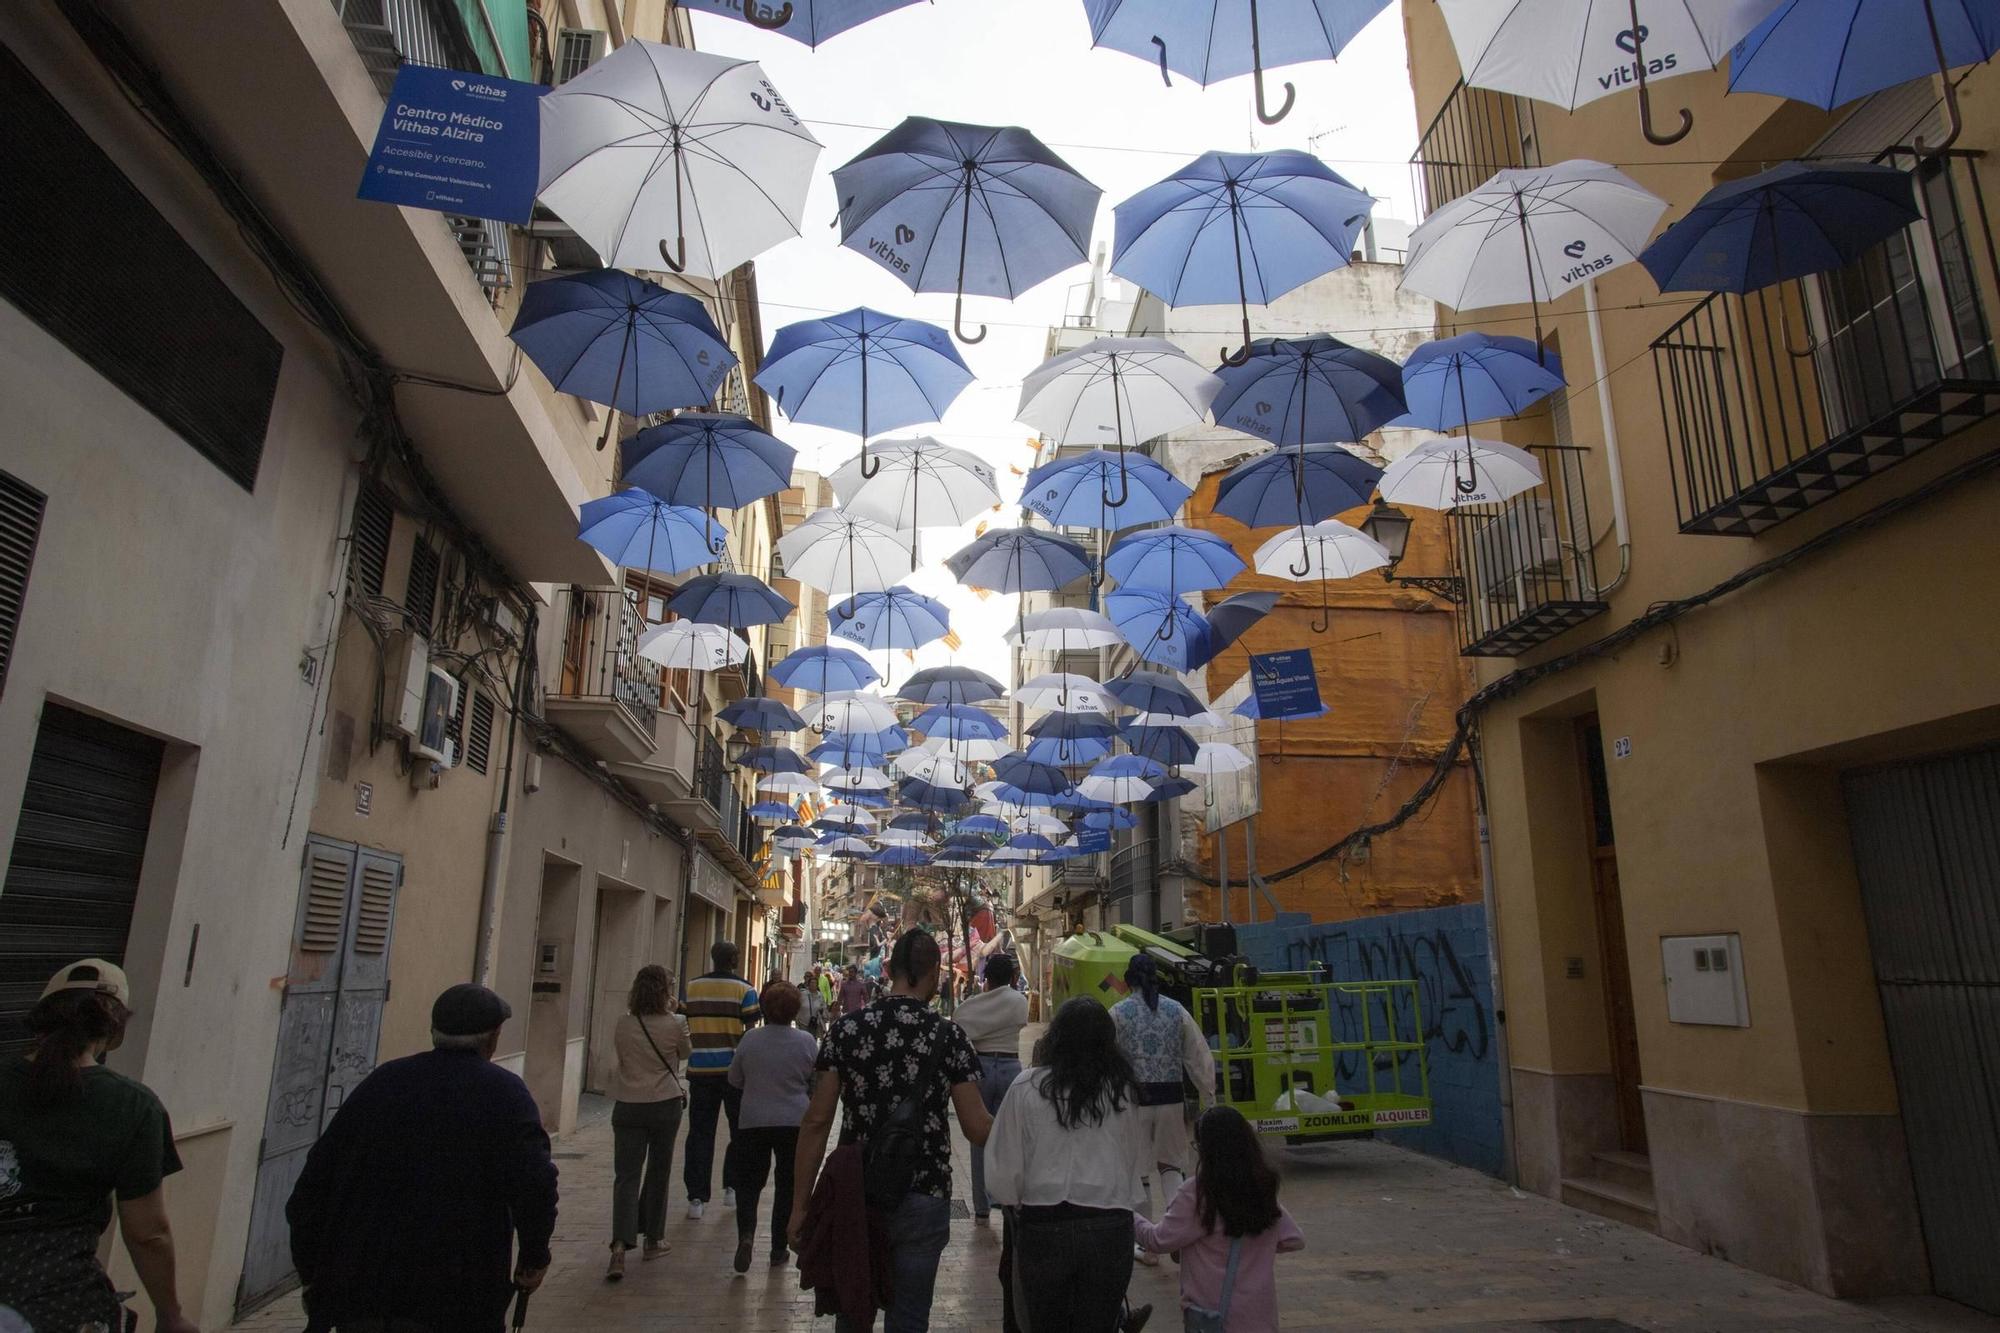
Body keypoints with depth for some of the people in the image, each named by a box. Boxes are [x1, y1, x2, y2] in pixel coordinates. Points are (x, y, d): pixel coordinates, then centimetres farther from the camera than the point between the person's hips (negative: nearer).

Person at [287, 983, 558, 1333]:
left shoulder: (381, 1080, 9)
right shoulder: (503, 1092, -6)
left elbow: (316, 1179, 10)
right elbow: (534, 1183, -19)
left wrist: (312, 1271, 19)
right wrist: (534, 1258, -4)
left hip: (358, 1291, 4)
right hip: (455, 1301, -3)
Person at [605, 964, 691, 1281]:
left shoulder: (623, 1024, -5)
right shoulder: (675, 1024, -11)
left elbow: (615, 1066, 6)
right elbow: (685, 1053, 8)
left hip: (628, 1106, 1)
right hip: (665, 1105, -1)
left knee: (626, 1175, 1)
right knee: (658, 1172, 15)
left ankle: (620, 1246, -15)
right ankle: (653, 1239, 25)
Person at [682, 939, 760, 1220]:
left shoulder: (692, 987, 5)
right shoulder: (744, 989, -5)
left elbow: (683, 1026, 9)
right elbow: (750, 1032, -7)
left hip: (700, 1070, 3)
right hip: (734, 1068, -3)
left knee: (699, 1133, 7)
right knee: (740, 1130, 15)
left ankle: (696, 1198, 7)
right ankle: (731, 1187, 18)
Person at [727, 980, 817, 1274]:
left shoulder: (750, 1040, -8)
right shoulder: (806, 1043, -10)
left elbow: (735, 1078, 5)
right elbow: (818, 1085, 1)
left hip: (754, 1122, 0)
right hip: (795, 1123, 0)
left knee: (749, 1182, 12)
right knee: (787, 1184, 13)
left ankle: (746, 1234, -10)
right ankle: (778, 1248, 18)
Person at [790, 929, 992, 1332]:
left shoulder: (846, 1028, -4)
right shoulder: (949, 1036, -8)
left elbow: (816, 1122, -4)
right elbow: (976, 1129, -8)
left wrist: (800, 1204, 2)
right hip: (922, 1199, -2)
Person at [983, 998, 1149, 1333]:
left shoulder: (1027, 1087, -8)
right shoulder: (1121, 1091, -3)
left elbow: (1003, 1167, -5)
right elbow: (1138, 1158, 4)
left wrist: (1017, 1205, 13)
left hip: (1043, 1226, -1)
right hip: (1110, 1227, 1)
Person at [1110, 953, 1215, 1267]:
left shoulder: (1117, 1013, -6)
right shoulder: (1177, 1011, 1)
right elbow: (1201, 1058, 3)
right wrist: (1207, 1097, 10)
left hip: (1133, 1100, -2)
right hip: (1171, 1099, 2)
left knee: (1138, 1172, 11)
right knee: (1172, 1165, 18)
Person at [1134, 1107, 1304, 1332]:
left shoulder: (1197, 1193, -18)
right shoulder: (1264, 1189, -1)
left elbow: (1160, 1241, -10)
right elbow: (1294, 1239, 7)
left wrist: (1130, 1219, 6)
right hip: (1260, 1314, 5)